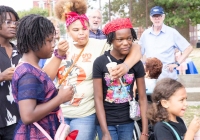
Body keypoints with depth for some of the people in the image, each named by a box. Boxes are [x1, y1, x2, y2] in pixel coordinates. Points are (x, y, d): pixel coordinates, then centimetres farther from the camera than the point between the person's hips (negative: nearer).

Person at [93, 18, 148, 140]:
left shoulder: (136, 63, -2)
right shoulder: (100, 62, -9)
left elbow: (143, 98, -1)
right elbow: (98, 99, -9)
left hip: (128, 122, 2)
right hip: (106, 122, -2)